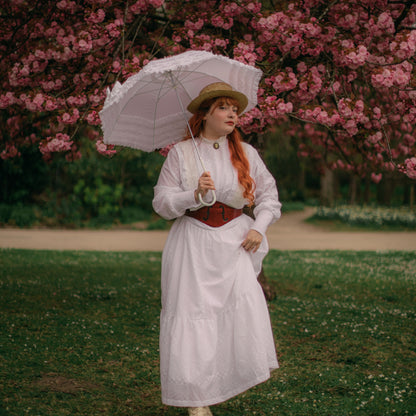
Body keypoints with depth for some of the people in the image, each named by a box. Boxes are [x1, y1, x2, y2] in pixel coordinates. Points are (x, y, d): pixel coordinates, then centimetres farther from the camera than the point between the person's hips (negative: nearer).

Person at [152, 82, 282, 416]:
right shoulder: (180, 153, 0)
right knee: (192, 312, -5)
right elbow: (162, 202, -2)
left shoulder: (246, 152, 7)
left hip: (234, 240, 2)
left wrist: (259, 228, -1)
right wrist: (195, 194, -18)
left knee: (245, 303, -16)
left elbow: (269, 193, 14)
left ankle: (231, 379, 3)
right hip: (193, 242, -2)